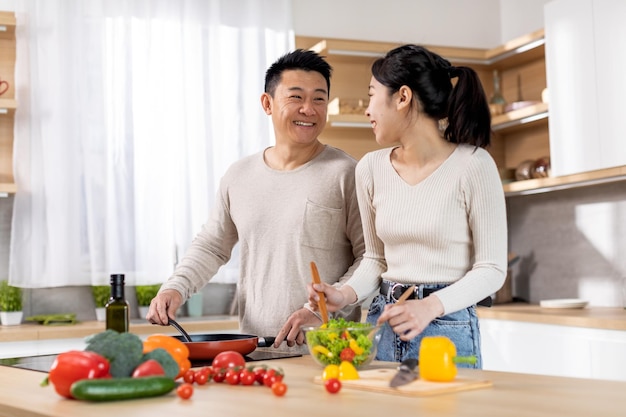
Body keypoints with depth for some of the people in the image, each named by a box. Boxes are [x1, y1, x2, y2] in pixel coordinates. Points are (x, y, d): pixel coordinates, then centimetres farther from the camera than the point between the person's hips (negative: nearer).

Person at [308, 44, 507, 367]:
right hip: (383, 322, 4)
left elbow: (492, 268, -10)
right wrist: (346, 294, -6)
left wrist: (431, 306, -23)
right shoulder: (371, 168, 3)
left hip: (447, 327, -4)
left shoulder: (472, 165, -12)